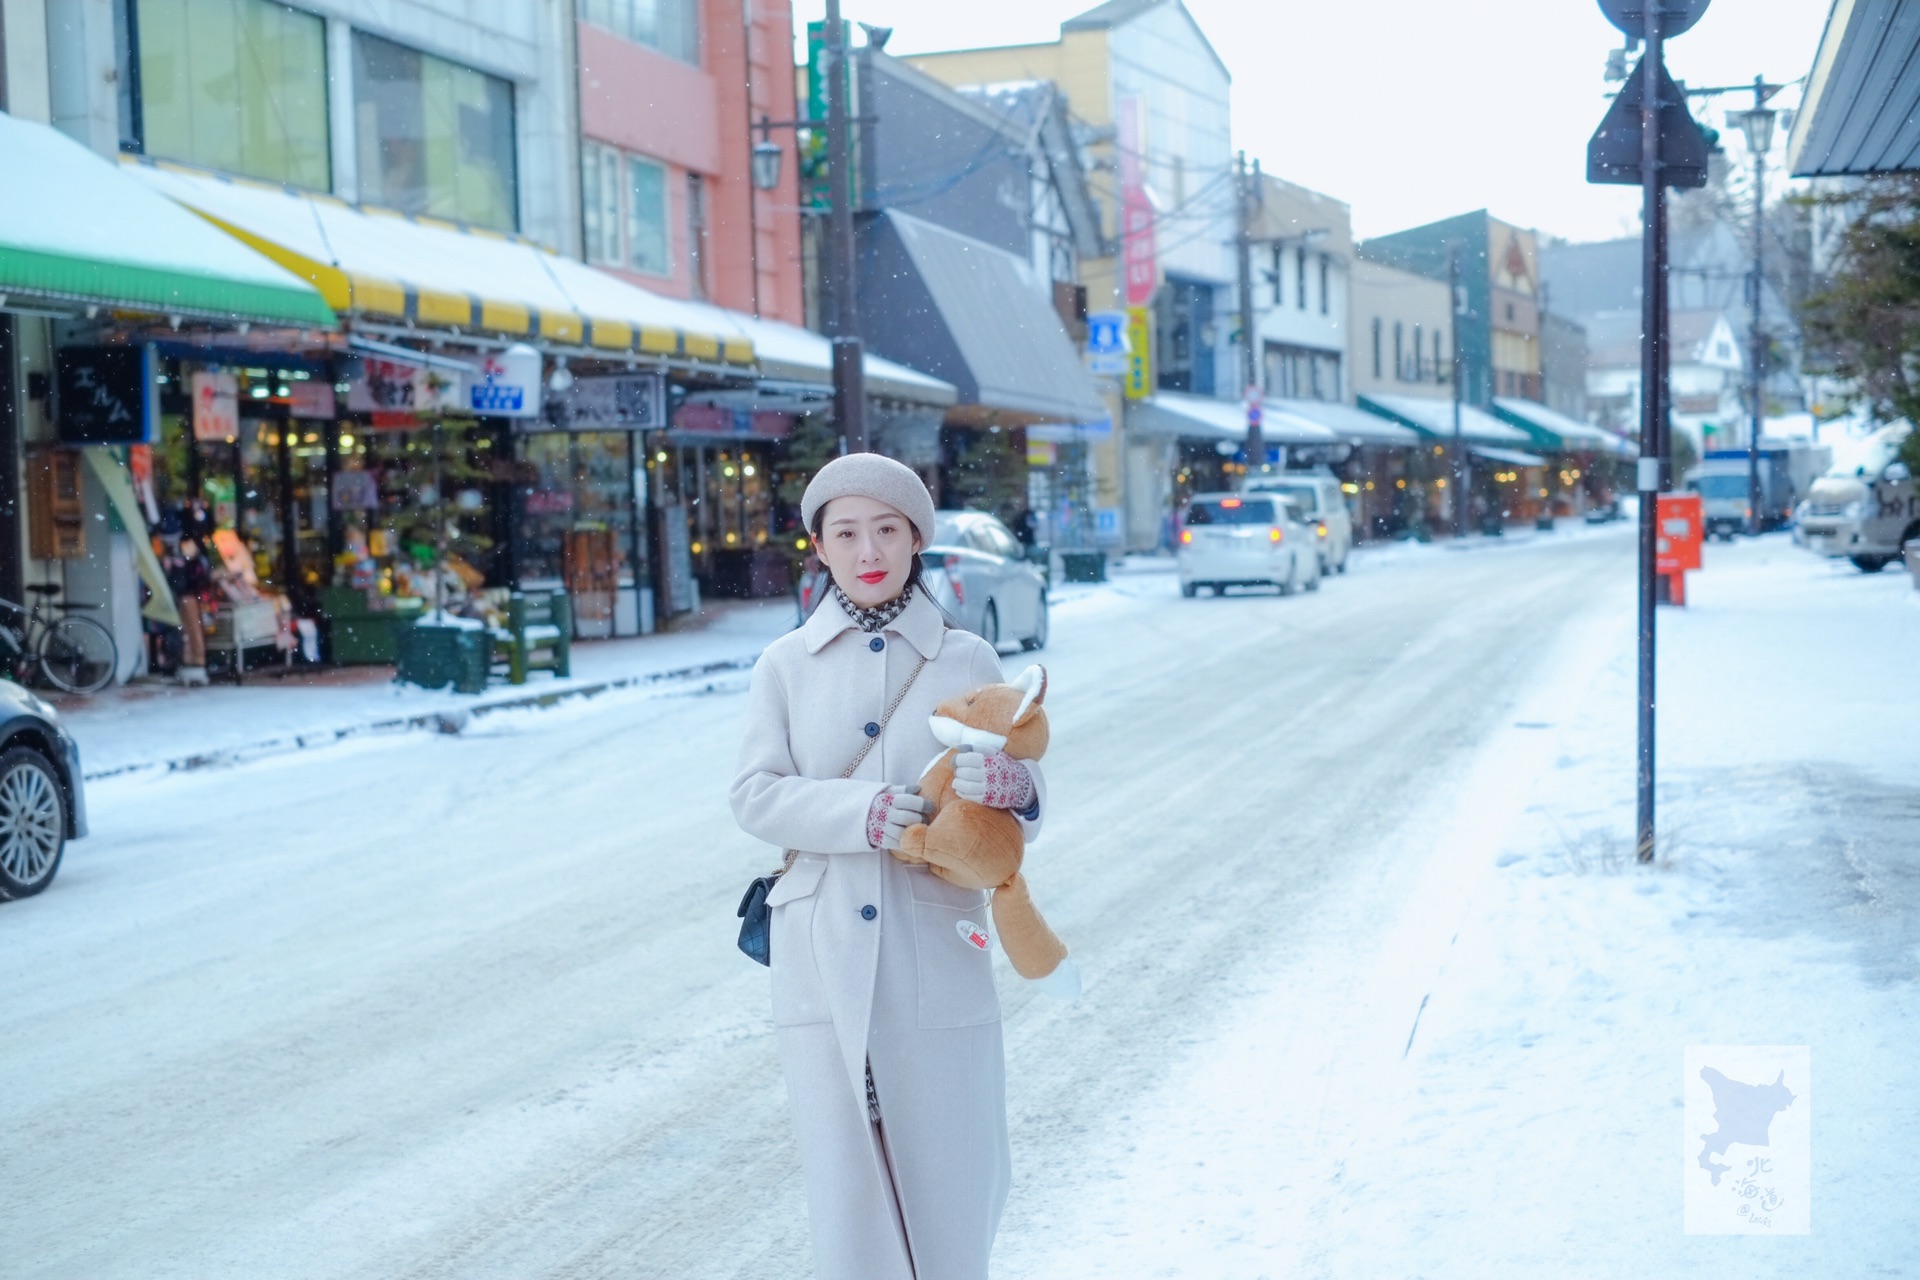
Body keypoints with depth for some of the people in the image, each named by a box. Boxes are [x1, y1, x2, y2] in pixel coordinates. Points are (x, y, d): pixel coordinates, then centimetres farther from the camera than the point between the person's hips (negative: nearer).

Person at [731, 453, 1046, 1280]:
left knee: (955, 1173, 3)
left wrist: (1007, 788, -22)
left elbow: (1023, 793, 2)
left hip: (936, 954, 0)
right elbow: (756, 795, -3)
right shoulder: (786, 665, 7)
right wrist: (858, 811, -21)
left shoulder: (967, 661, 5)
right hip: (822, 956, 0)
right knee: (845, 1178, 2)